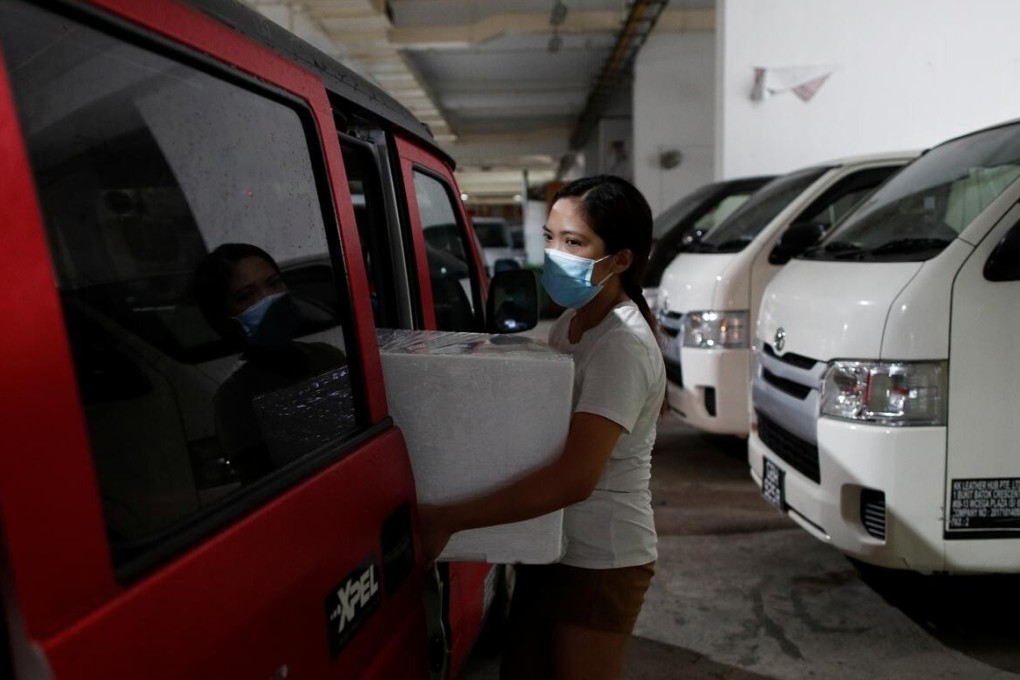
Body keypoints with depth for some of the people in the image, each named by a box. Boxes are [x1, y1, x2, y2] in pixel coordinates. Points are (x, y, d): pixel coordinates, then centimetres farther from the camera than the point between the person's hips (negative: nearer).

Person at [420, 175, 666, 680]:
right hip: (553, 546, 8)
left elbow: (574, 478, -32)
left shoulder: (623, 345, -23)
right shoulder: (571, 322, 4)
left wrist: (446, 520, -32)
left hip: (599, 561, -8)